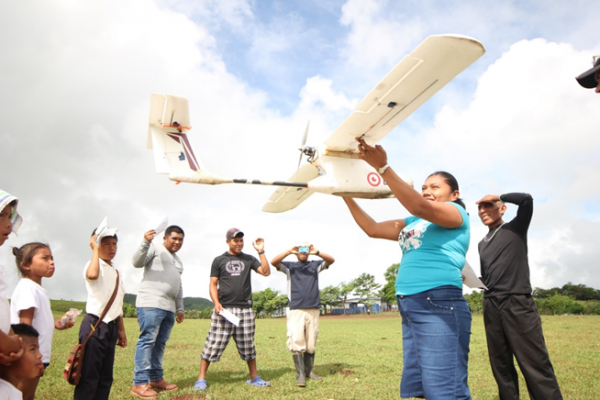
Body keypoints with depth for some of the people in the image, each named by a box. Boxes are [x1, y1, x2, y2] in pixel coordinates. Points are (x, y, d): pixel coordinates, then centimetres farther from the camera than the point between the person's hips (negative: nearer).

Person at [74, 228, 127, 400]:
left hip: (111, 326, 8)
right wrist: (95, 249, -24)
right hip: (94, 324, -8)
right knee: (89, 375, -4)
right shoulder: (94, 265, -8)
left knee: (106, 376, 12)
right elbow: (92, 275, -37)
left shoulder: (116, 271, 15)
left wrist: (121, 329, 20)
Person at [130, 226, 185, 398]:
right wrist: (145, 243, -26)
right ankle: (139, 383, -6)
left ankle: (156, 379, 16)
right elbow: (137, 262, -12)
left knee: (160, 343, 9)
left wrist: (180, 308, 26)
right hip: (151, 304, -8)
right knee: (147, 340, -9)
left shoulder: (177, 260, 27)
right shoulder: (155, 249, 3)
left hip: (169, 307, 8)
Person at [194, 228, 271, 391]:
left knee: (248, 345, 10)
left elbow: (266, 272, 1)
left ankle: (254, 378, 21)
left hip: (245, 309, 2)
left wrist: (261, 251, -4)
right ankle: (201, 379, 8)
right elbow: (213, 284, 3)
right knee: (214, 344, -2)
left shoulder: (249, 259, 12)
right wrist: (216, 303, -12)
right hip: (223, 309, -2)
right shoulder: (219, 260, 7)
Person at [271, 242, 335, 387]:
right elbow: (273, 262, -4)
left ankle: (309, 371, 16)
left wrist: (317, 253, -16)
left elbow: (331, 260, 2)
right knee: (297, 342, -11)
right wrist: (289, 252, -16)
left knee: (311, 343, 5)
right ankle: (300, 374, -7)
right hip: (296, 310, -2)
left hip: (313, 310, 2)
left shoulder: (315, 265, 17)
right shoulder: (289, 266, 13)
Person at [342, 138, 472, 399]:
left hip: (439, 305, -8)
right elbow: (372, 229, 21)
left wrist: (383, 167, -25)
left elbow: (419, 207, -18)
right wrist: (346, 196, 15)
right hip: (411, 308, 8)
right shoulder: (413, 223, 23)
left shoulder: (457, 213, 2)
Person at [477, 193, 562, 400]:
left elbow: (526, 199, -12)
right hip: (491, 307, 6)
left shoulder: (515, 228, 7)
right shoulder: (482, 244, 21)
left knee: (536, 367, -9)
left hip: (518, 304, -5)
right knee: (501, 368, 6)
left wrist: (499, 196, 0)